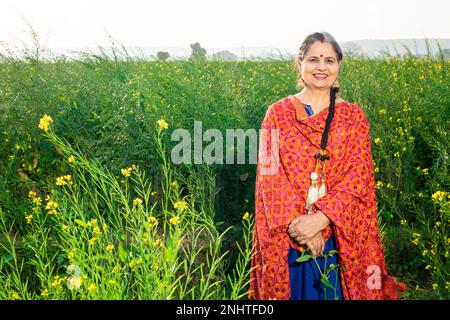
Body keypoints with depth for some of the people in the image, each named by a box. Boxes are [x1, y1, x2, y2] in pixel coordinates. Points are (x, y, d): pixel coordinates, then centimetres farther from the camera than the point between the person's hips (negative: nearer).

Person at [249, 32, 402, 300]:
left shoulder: (354, 116, 3)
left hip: (341, 234, 1)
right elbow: (271, 173, -6)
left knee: (335, 292, 10)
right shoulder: (278, 113, 1)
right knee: (293, 289, 11)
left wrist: (321, 218, -19)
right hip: (288, 235, 0)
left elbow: (359, 176, -6)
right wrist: (297, 222, -18)